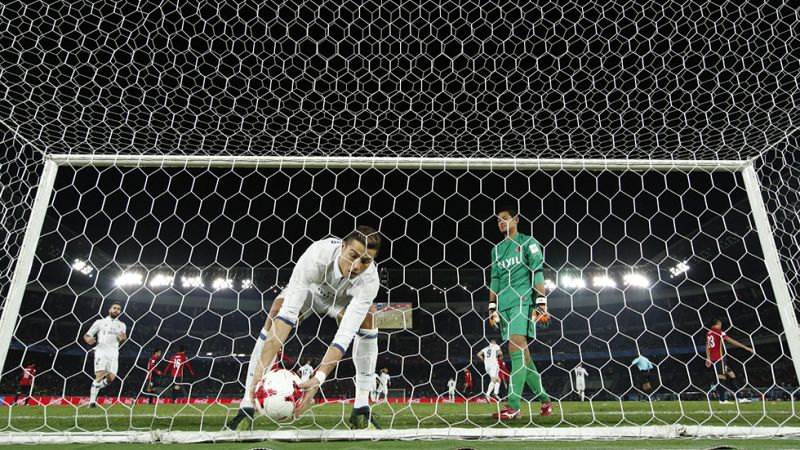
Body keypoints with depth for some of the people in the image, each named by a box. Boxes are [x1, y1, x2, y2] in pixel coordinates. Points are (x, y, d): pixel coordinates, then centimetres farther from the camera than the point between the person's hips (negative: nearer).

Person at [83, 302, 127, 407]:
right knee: (100, 376, -17)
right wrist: (88, 339, -15)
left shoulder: (122, 325, 20)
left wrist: (122, 338, -13)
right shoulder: (100, 322, 12)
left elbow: (121, 341, 12)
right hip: (101, 351, -3)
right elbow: (86, 335, 10)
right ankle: (92, 401, -10)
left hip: (114, 353, 3)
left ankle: (95, 387, 21)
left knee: (111, 378, -8)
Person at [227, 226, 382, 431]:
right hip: (308, 289, -1)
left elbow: (345, 336, -44)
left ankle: (361, 410, -19)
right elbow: (287, 314, -47)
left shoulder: (369, 281, -38)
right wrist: (260, 371, -53)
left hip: (343, 298, 1)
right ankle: (246, 408, -20)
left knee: (368, 317, -29)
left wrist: (318, 379, -57)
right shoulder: (316, 256, -43)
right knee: (276, 316, -29)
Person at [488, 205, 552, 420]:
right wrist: (492, 307, 15)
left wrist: (541, 303, -11)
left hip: (522, 301, -6)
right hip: (504, 305, 7)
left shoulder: (528, 242, 4)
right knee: (522, 354, 7)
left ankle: (513, 406, -20)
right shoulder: (497, 249, 21)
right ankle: (544, 399, 21)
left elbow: (538, 273, -3)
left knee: (516, 348, -17)